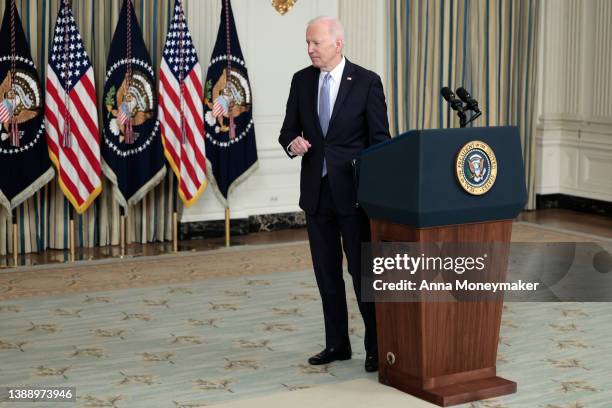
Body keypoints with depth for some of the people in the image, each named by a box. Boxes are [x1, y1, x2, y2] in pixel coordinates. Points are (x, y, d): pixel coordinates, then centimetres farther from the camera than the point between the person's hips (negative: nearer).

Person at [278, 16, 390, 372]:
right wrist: (292, 142, -13)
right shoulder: (302, 80, 7)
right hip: (315, 189, 4)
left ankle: (376, 346, 8)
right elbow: (288, 129, 11)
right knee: (327, 272, 10)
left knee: (363, 270, -2)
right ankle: (337, 343, 21)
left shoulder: (367, 81, -5)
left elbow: (380, 138, -5)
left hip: (353, 189, -4)